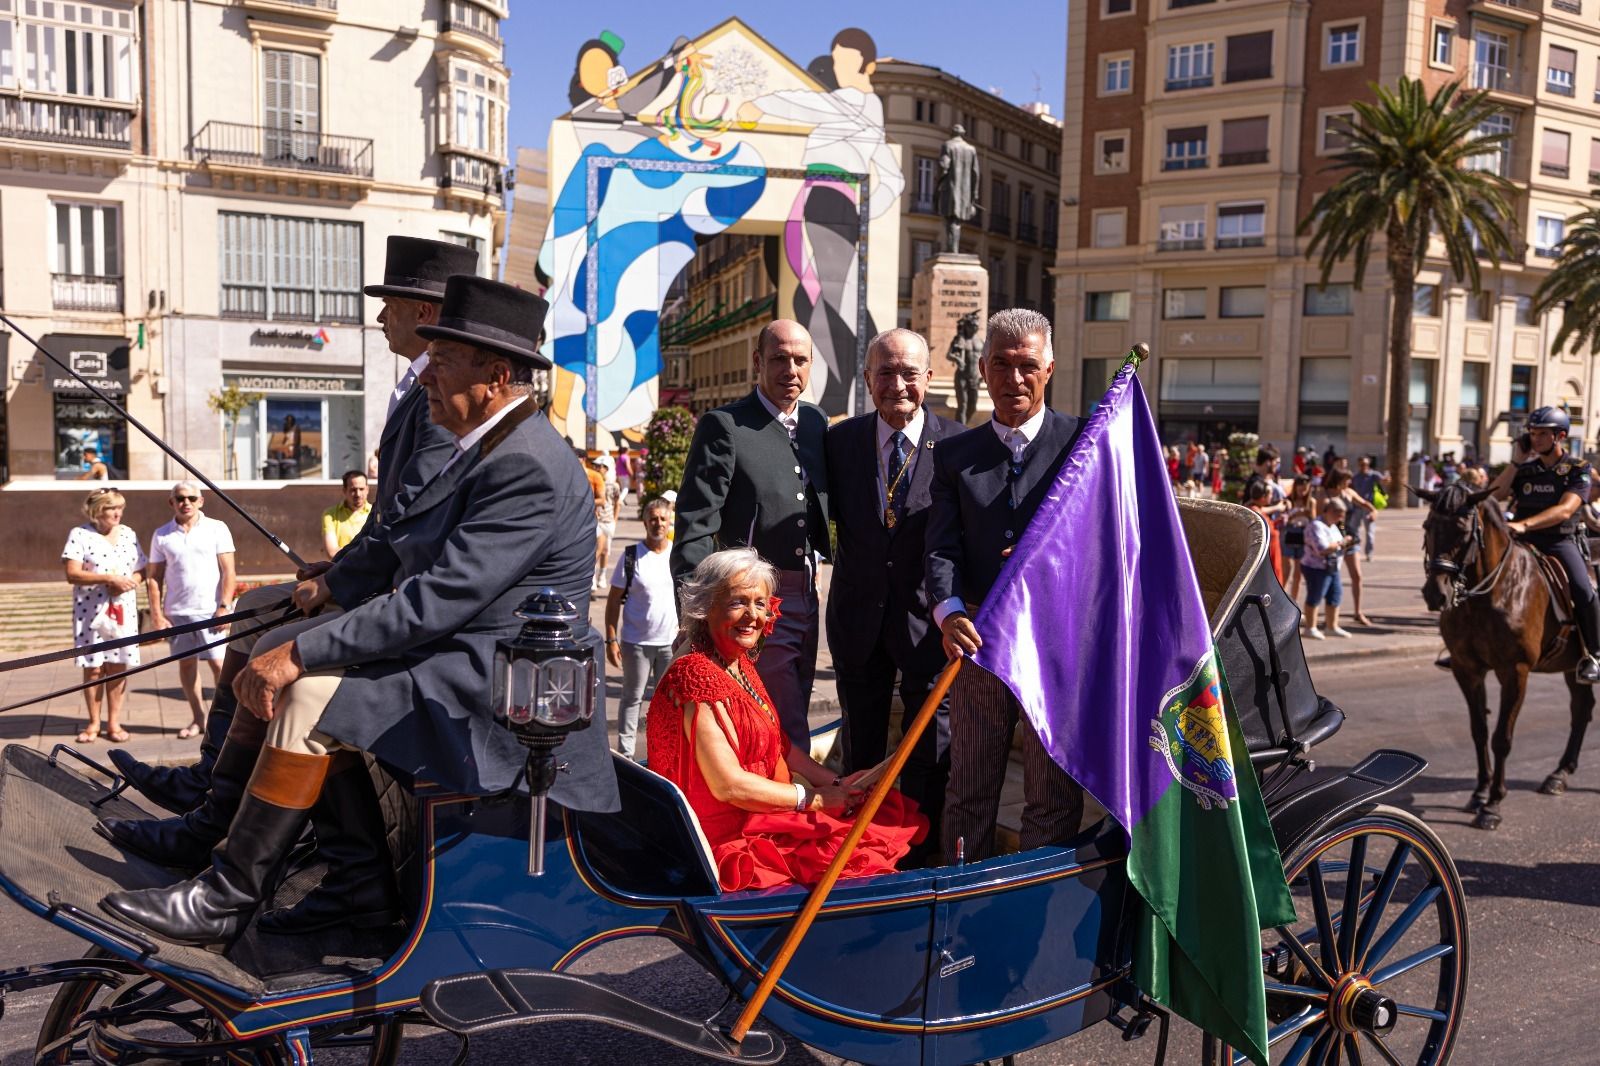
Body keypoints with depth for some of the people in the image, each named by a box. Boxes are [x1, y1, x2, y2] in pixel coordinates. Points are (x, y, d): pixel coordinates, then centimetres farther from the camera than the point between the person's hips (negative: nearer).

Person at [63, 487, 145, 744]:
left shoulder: (128, 534, 10)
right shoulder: (79, 535, -2)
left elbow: (140, 571, 12)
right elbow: (72, 574, -10)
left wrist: (129, 583, -10)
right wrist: (109, 579, -18)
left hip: (123, 609, 3)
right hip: (91, 610, -3)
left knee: (118, 667, 2)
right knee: (93, 668, 1)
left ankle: (114, 723, 11)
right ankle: (94, 723, 13)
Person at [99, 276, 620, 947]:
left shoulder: (527, 469, -23)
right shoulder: (486, 447, 10)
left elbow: (439, 600, -27)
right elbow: (409, 550, 20)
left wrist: (301, 653, -24)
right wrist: (334, 584, 5)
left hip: (491, 685, -11)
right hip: (448, 648, 11)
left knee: (309, 698, -24)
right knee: (274, 652, 10)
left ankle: (226, 900, -10)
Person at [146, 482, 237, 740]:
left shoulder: (217, 529, 1)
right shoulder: (161, 535, 8)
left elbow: (228, 572, -2)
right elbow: (154, 577, 9)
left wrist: (224, 607, -9)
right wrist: (156, 614, 1)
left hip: (211, 610, -3)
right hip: (177, 612, 3)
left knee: (218, 663, -7)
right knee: (186, 664, 7)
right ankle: (199, 719, 16)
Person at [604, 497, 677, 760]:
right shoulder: (631, 556, -4)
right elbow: (614, 600, -2)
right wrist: (611, 640, -8)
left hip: (672, 642, 2)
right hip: (636, 641, -2)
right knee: (632, 698, 8)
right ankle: (625, 753, 17)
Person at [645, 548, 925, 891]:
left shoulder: (742, 667, 10)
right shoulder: (698, 677, -20)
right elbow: (729, 785, -23)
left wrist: (835, 783, 3)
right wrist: (815, 798, -14)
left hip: (765, 812, 9)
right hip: (731, 839, -9)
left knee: (893, 811, 1)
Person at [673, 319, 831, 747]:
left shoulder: (817, 421, 9)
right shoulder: (724, 425, -11)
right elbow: (695, 527, -14)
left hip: (806, 597, 7)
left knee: (789, 722, 18)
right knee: (789, 732, -5)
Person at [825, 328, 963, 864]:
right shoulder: (840, 440, -1)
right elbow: (828, 517, 5)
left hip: (928, 618, -2)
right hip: (860, 618, 3)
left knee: (928, 750, 11)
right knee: (860, 748, 18)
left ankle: (920, 852, 29)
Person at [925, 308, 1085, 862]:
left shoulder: (1085, 441, 1)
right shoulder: (954, 454, 7)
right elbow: (941, 547, -2)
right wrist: (948, 612, -21)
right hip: (978, 637, 2)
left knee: (1054, 795, 7)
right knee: (968, 790, 13)